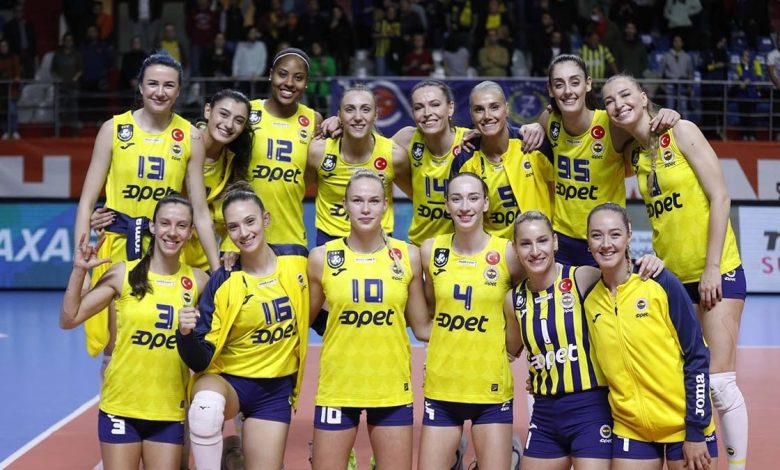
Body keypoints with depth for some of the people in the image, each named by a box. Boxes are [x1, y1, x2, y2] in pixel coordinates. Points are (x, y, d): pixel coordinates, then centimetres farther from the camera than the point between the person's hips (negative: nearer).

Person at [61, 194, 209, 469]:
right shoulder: (123, 274, -4)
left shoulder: (197, 281, 0)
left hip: (169, 411, 2)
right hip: (120, 406, -1)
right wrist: (79, 271, -13)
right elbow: (69, 320, -1)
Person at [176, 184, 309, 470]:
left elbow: (314, 313, 14)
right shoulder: (222, 282, -14)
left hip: (276, 391, 3)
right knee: (207, 406, -37)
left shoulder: (297, 259, -6)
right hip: (227, 379, -3)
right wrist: (186, 334, -33)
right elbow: (201, 361, -16)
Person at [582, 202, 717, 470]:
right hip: (630, 430, 3)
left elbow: (697, 357, -9)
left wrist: (695, 432, -10)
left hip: (684, 425, -3)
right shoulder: (590, 300, 1)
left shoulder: (662, 284, -10)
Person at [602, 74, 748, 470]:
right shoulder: (633, 155, 7)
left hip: (717, 272, -5)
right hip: (672, 277, 6)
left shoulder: (681, 132, -8)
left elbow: (719, 197, -11)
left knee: (718, 380, -8)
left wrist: (712, 267, -13)